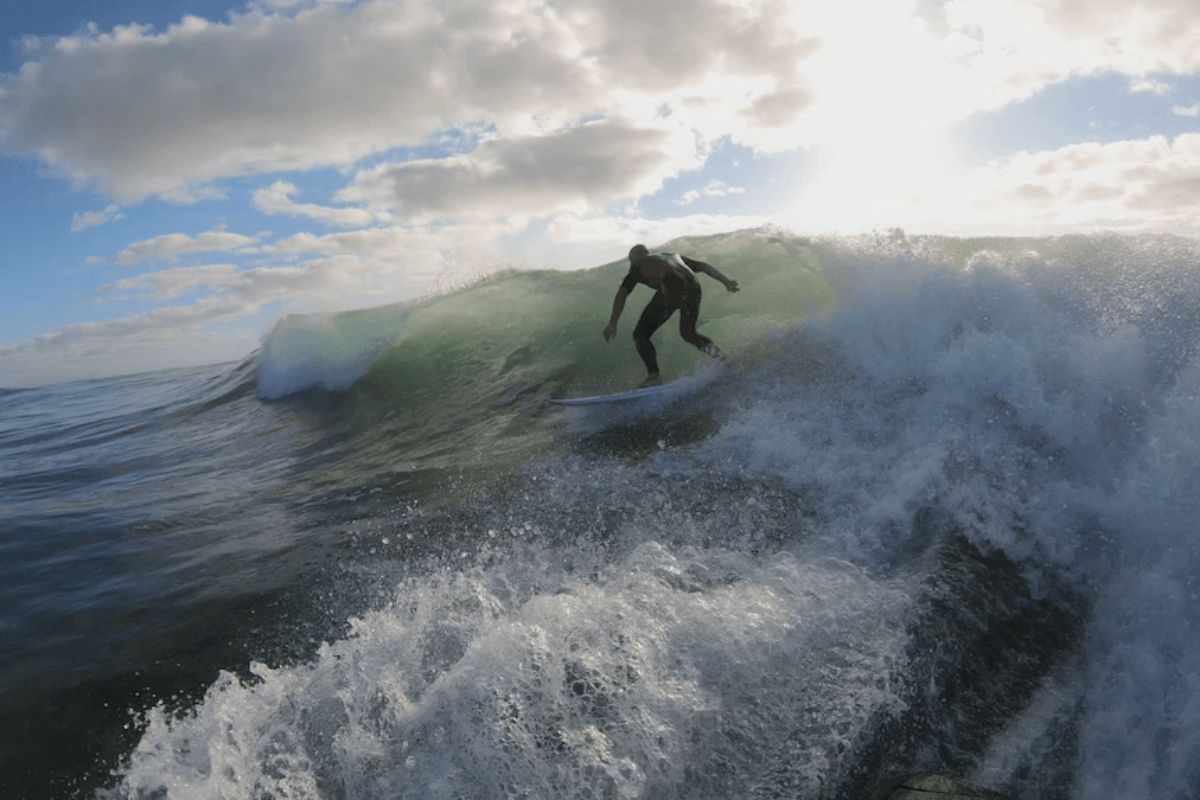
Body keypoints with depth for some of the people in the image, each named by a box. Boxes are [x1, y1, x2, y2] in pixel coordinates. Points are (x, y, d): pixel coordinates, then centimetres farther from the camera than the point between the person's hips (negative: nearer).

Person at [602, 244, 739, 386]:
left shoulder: (637, 267, 24)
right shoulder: (674, 256, 37)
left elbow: (621, 294, 10)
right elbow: (704, 266, 27)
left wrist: (612, 323, 5)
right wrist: (726, 281, 20)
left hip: (670, 289, -5)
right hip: (693, 288, 5)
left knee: (640, 334, 7)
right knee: (688, 333, 27)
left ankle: (653, 376, -9)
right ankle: (721, 357, 3)